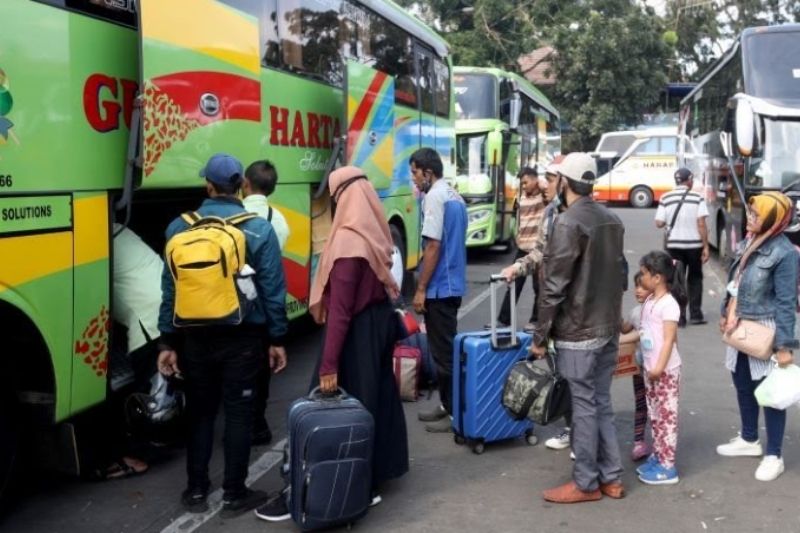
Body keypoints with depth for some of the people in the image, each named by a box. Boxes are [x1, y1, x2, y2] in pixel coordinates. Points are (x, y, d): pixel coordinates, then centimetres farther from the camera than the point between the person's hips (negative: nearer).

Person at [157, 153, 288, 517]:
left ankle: (196, 491, 23)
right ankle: (234, 494, 15)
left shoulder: (179, 228, -2)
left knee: (199, 412, 15)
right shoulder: (259, 229, -7)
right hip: (242, 338, -2)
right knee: (238, 413, 7)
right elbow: (273, 290, -5)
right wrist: (277, 339, 3)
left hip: (196, 337, 2)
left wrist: (167, 342, 7)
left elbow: (170, 289, 1)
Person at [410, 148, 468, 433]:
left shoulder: (434, 197, -15)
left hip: (439, 287, -10)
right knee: (448, 348, 15)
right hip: (453, 284, 10)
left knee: (443, 351, -3)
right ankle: (447, 405, 23)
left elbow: (433, 246, -20)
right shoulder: (454, 196, 13)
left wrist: (421, 288, -16)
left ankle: (454, 413, 3)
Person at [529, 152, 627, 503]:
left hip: (577, 333, -8)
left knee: (583, 407, 1)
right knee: (602, 403, 15)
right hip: (608, 329, 8)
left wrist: (539, 337, -12)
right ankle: (610, 478, 22)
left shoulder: (568, 223, -17)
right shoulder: (612, 220, 9)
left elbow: (554, 287, -18)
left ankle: (586, 484, 11)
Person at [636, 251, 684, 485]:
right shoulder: (649, 302, 9)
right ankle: (657, 457, 26)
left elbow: (669, 340, -21)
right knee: (654, 415, 16)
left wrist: (659, 367, -23)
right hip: (650, 368, 9)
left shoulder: (668, 304, -18)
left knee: (667, 416, -2)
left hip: (666, 371, -9)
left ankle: (667, 467, 2)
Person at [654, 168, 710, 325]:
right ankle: (695, 315, 13)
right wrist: (706, 247, -7)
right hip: (694, 244, -1)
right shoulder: (697, 198, -7)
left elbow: (659, 223, -4)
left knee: (676, 280, 9)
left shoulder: (665, 199, -3)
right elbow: (701, 224, -11)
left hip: (673, 245, 1)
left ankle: (679, 316, 5)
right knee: (695, 278, 16)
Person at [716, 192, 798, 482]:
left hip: (765, 333, -8)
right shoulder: (749, 241, 6)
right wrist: (726, 314, 21)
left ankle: (773, 456, 16)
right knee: (743, 386, 19)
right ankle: (749, 440, 38)